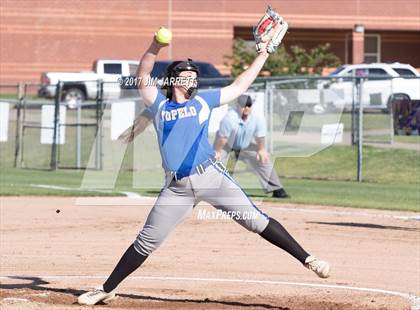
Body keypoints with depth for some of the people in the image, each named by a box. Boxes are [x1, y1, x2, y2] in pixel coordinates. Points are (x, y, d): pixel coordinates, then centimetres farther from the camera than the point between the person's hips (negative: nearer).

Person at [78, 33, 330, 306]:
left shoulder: (203, 101, 17)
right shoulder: (160, 105, 15)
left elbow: (239, 86, 22)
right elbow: (143, 77, 4)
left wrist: (263, 55, 20)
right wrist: (156, 46, -10)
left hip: (210, 177, 0)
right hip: (176, 188, 0)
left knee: (255, 220, -10)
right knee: (146, 242, 2)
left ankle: (307, 260, -11)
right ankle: (106, 290, 12)